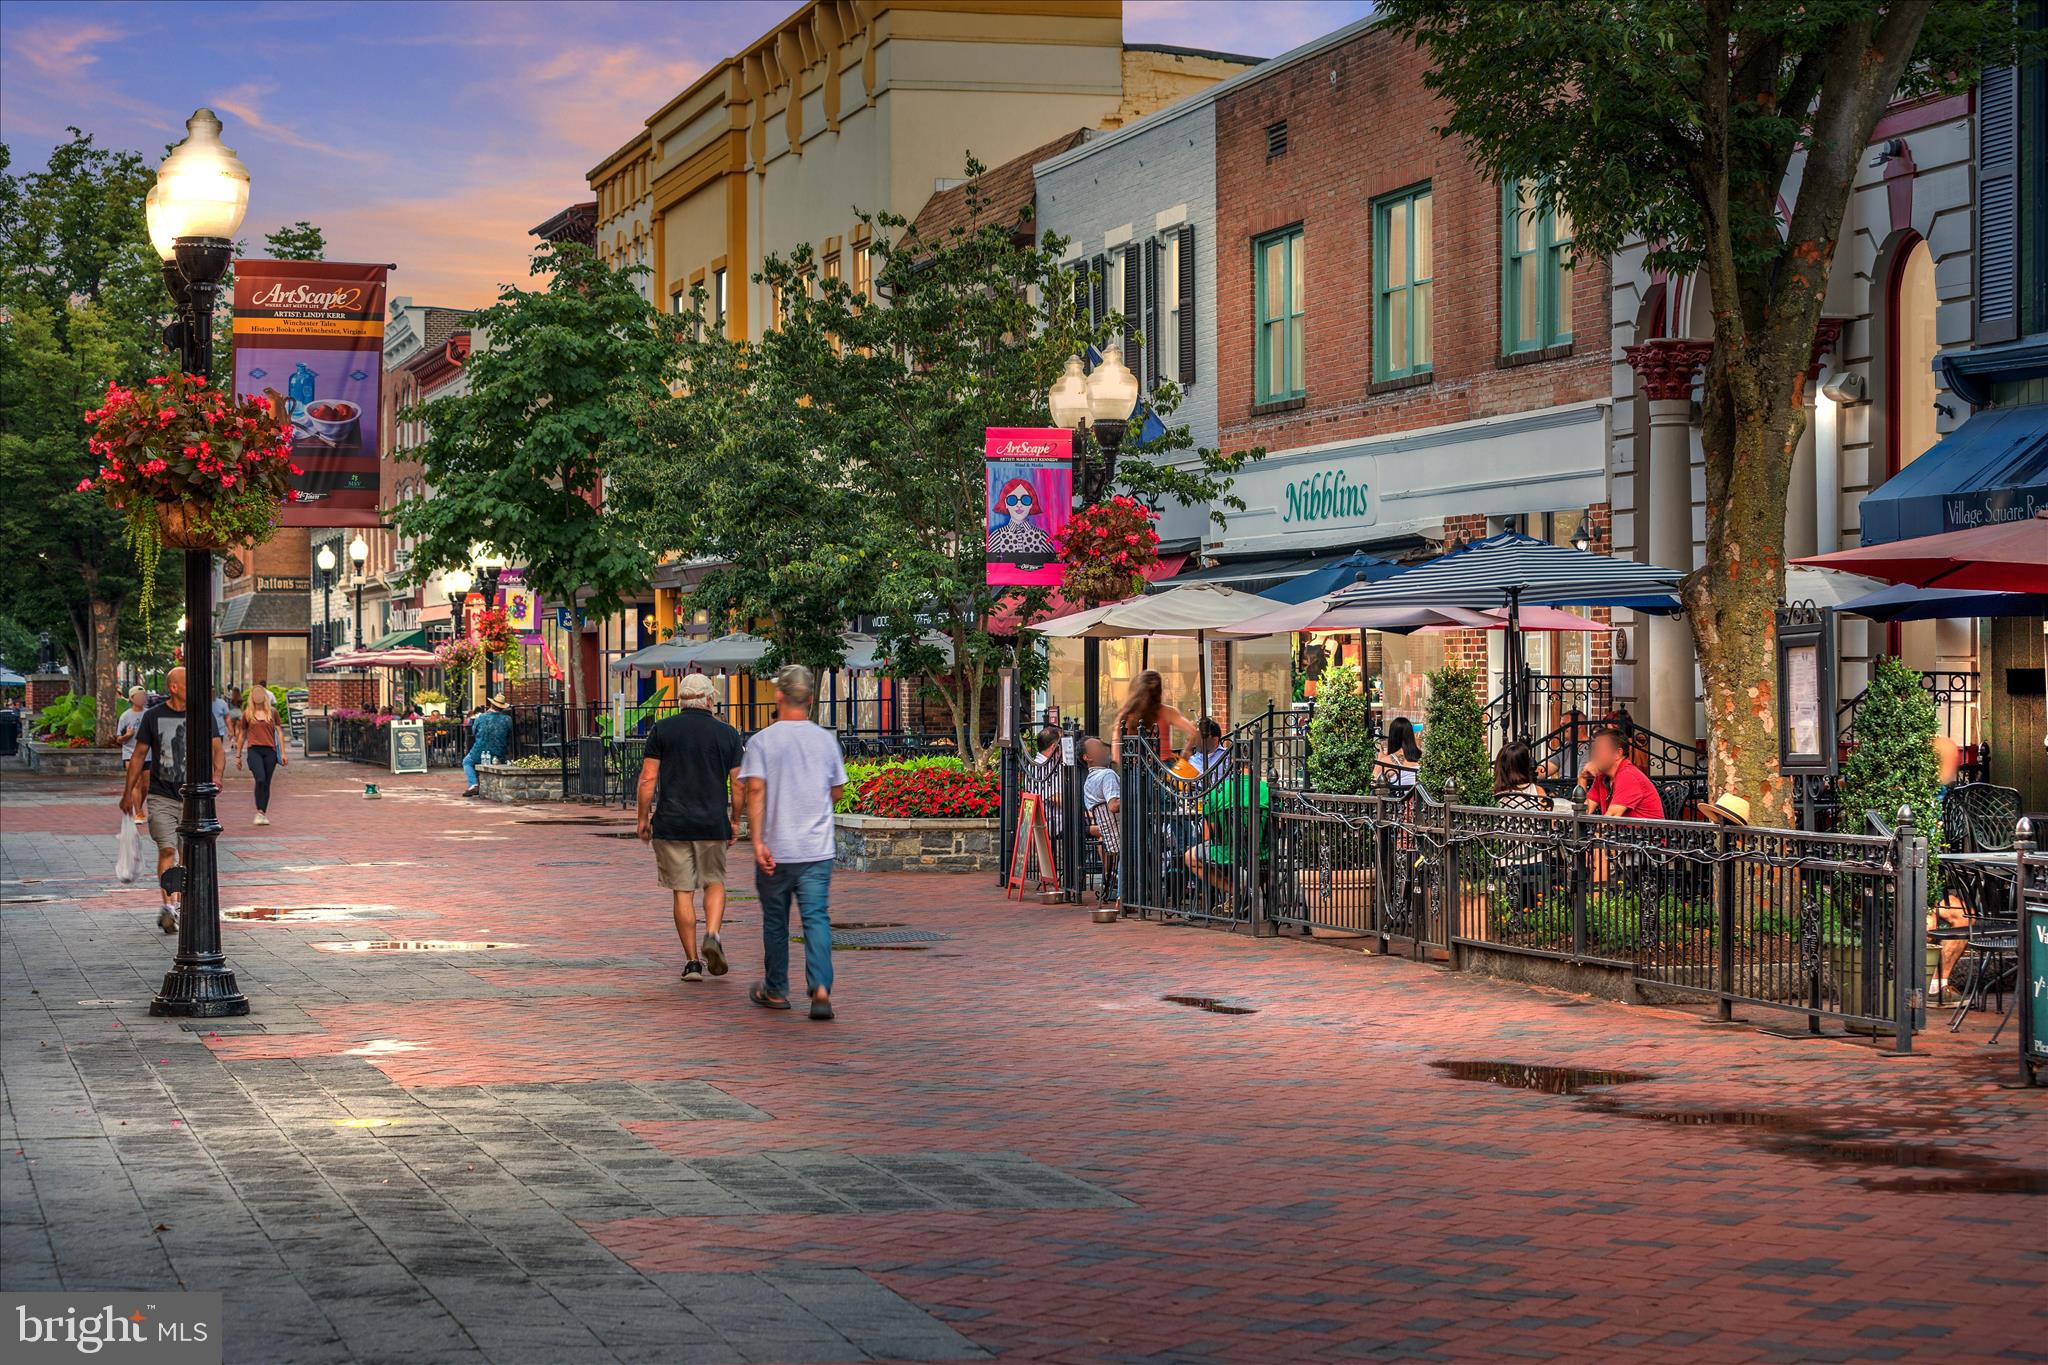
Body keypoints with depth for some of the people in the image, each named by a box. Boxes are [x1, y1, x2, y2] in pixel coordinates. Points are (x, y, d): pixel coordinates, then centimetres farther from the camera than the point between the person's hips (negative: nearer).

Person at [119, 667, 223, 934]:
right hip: (161, 797, -2)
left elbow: (217, 750, -3)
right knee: (167, 850, -13)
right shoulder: (153, 716, 0)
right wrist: (128, 793, 7)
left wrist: (216, 775, -24)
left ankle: (180, 907, 20)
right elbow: (139, 755, 7)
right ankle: (169, 907, -17)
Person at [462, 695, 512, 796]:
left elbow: (473, 732, 9)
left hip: (479, 753, -3)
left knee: (467, 762, 27)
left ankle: (473, 785, 5)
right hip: (499, 756, 3)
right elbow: (510, 737, 3)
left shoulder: (481, 717, -8)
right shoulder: (507, 720, -8)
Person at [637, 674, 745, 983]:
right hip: (713, 823, 0)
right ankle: (712, 935, -8)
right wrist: (734, 821, 15)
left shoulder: (661, 730, 1)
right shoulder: (728, 734, 3)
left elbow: (648, 778, -2)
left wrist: (643, 819, 6)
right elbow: (738, 784, 3)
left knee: (682, 891, 5)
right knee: (715, 883, 17)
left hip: (671, 823, 0)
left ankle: (692, 961, 5)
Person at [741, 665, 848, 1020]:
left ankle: (775, 990, 24)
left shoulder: (762, 741, -6)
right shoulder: (826, 741, 3)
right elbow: (836, 791, 12)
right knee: (817, 918, -1)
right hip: (817, 849, 1)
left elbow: (755, 791, -15)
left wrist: (758, 841, -16)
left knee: (775, 921, 12)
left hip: (775, 849, -1)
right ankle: (820, 988, -18)